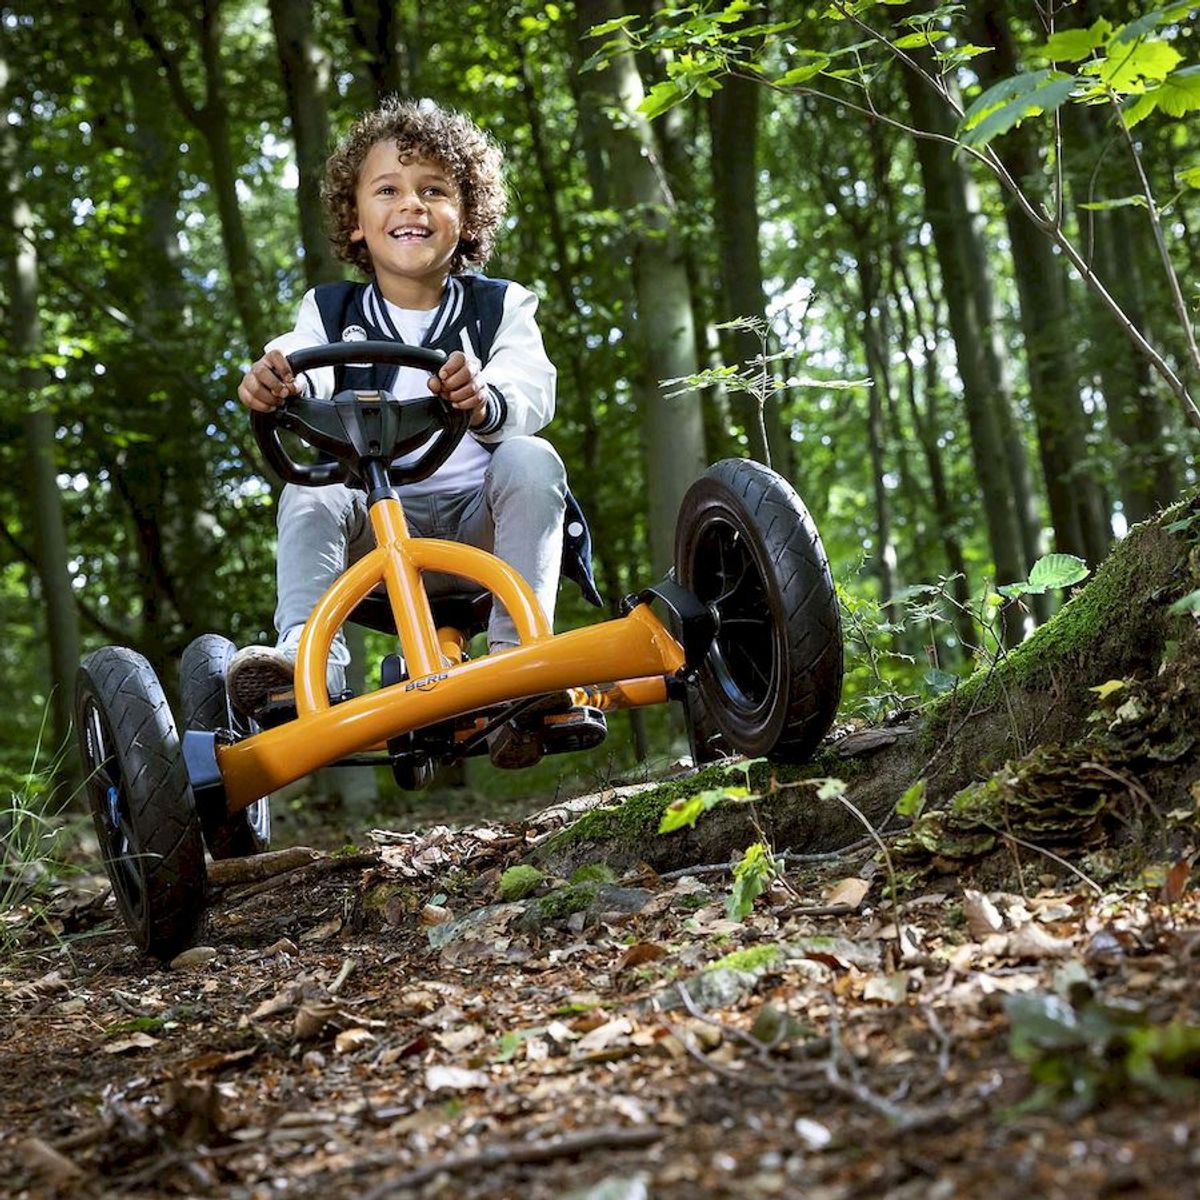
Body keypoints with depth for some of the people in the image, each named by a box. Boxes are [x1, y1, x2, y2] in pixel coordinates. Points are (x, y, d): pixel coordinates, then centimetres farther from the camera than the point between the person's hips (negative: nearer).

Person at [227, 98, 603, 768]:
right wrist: (277, 384, -37)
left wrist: (484, 400, -38)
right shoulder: (331, 312, 12)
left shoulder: (501, 308, 8)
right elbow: (309, 374, -10)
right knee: (310, 493, -24)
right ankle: (308, 655, -34)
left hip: (483, 525, -1)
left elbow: (533, 392, -12)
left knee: (530, 460, -28)